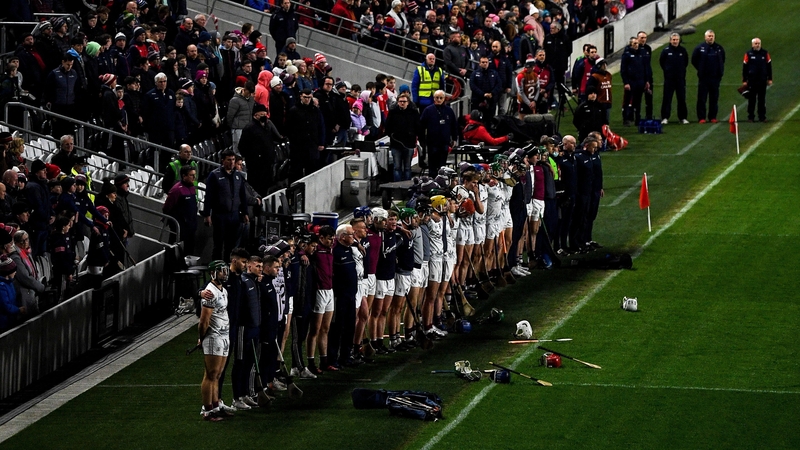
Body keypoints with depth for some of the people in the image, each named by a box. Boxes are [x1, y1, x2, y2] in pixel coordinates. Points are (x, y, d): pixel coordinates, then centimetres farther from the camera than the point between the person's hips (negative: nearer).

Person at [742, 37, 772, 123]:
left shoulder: (765, 53, 6)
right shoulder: (748, 54, 0)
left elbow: (769, 66, 11)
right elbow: (744, 67, 3)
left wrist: (770, 79, 8)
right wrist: (744, 80, 0)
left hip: (762, 80, 1)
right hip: (752, 80, -1)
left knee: (762, 100, 4)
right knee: (751, 100, 2)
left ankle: (762, 117, 10)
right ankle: (750, 116, 9)